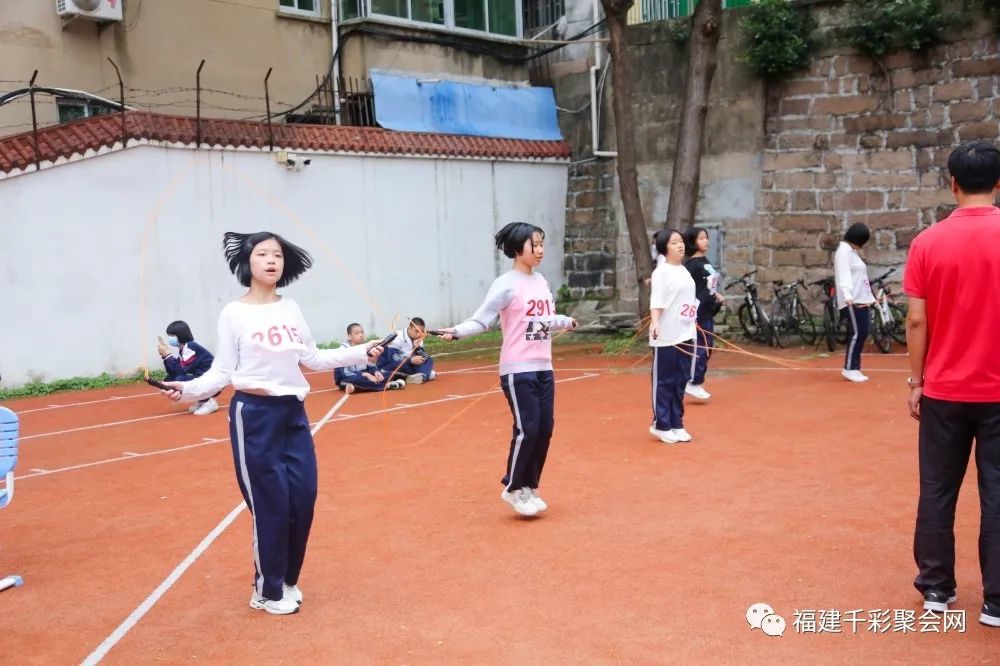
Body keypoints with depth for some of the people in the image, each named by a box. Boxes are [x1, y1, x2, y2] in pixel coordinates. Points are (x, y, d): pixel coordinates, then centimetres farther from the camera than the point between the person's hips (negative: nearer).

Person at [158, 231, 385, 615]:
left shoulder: (291, 309, 8)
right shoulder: (234, 314, -6)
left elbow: (313, 359, 15)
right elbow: (222, 372, -5)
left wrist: (360, 353, 11)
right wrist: (188, 389, -21)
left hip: (293, 414, 5)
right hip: (254, 416, -5)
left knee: (303, 498, 7)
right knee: (271, 504, 0)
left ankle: (287, 581, 27)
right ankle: (268, 592, 19)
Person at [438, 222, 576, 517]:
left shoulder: (541, 281, 11)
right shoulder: (506, 284, -10)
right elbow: (481, 319, -16)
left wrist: (567, 322, 43)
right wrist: (457, 331, -33)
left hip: (544, 368, 7)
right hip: (518, 370, -7)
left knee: (544, 429, 7)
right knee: (527, 429, -8)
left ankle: (530, 487, 22)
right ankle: (513, 489, 11)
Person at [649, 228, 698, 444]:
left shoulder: (684, 271, 14)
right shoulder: (662, 272, -11)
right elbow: (656, 301, -21)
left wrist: (692, 326, 25)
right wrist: (654, 322, -36)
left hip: (685, 335, 8)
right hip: (666, 337, -8)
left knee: (681, 381, 12)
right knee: (664, 382, 1)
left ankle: (676, 424, 22)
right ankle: (661, 425, 11)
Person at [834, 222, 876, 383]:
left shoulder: (853, 252, 22)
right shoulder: (844, 251, -8)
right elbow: (844, 275, -22)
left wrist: (870, 297, 25)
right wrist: (847, 295, -35)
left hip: (862, 300, 10)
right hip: (852, 301, -10)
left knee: (862, 333, 7)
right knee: (857, 333, -10)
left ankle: (854, 368, 11)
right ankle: (849, 368, -5)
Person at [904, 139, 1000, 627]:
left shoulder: (928, 242, -4)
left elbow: (917, 321, -3)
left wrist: (915, 381, 6)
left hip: (944, 389, 1)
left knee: (937, 491, 11)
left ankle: (936, 589, 19)